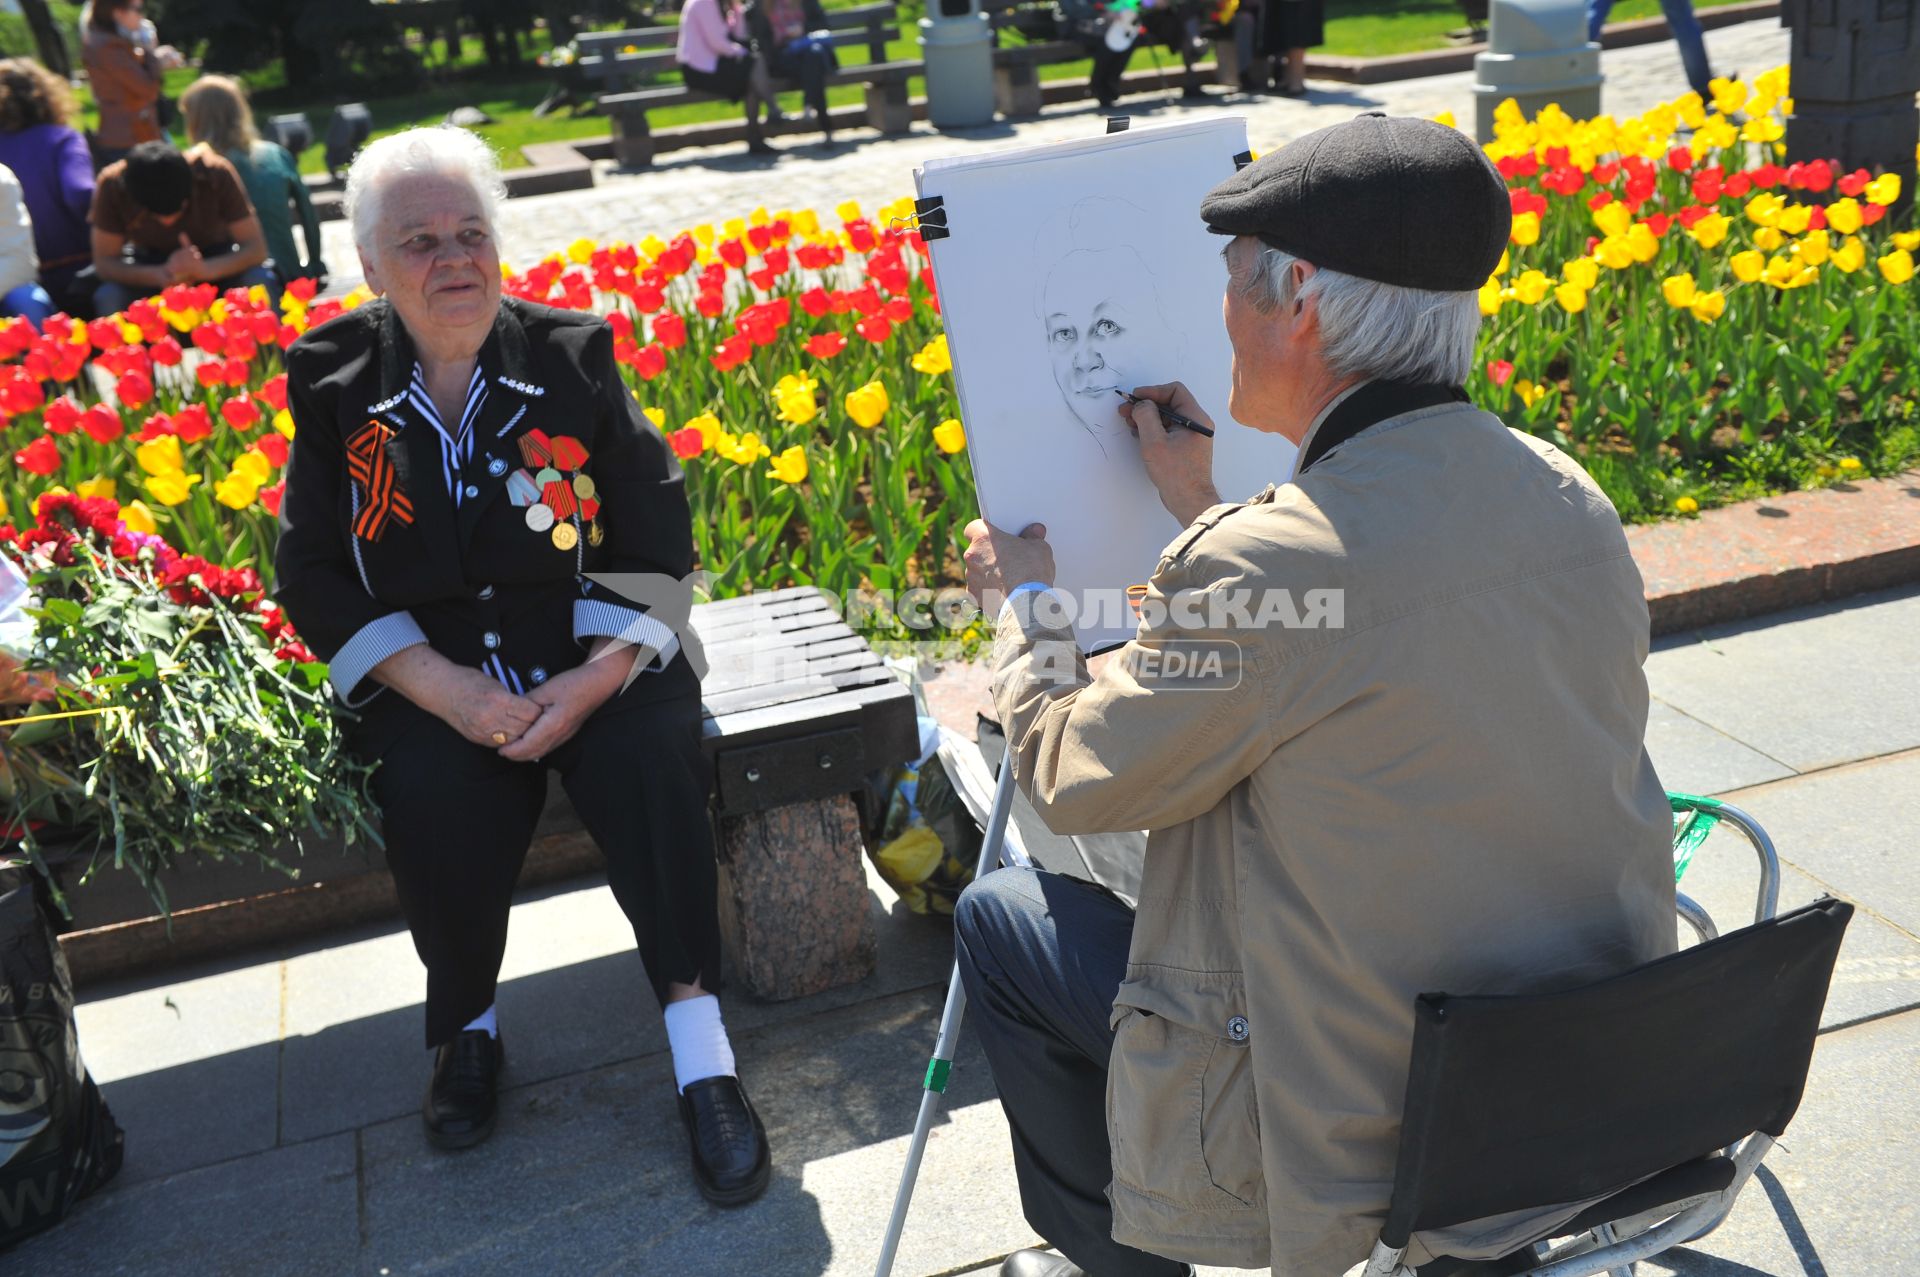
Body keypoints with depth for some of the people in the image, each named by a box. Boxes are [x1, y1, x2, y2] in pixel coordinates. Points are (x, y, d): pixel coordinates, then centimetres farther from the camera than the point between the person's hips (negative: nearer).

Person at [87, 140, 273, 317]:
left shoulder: (216, 175, -28)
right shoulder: (112, 185, -25)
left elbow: (257, 248, -26)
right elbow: (104, 262, -19)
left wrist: (206, 269, -44)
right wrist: (159, 276, -38)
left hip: (217, 262, -1)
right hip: (151, 269, 1)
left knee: (260, 284, -31)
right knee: (108, 298, -28)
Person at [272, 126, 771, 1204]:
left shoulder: (574, 356, 0)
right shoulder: (335, 383, 2)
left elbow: (657, 542, -2)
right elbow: (313, 575, 0)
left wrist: (592, 683, -17)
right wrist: (447, 691, -14)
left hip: (592, 657, 0)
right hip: (433, 679, 1)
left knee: (652, 757, -28)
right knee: (436, 801, -27)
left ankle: (701, 1049, -14)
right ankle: (468, 1023, 5)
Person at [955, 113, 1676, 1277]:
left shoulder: (1262, 568, -28)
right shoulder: (1571, 499, -6)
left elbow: (1072, 782, -10)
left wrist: (1026, 598, 7)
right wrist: (1204, 507, 20)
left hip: (1374, 1139, -7)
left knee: (1000, 919, 10)